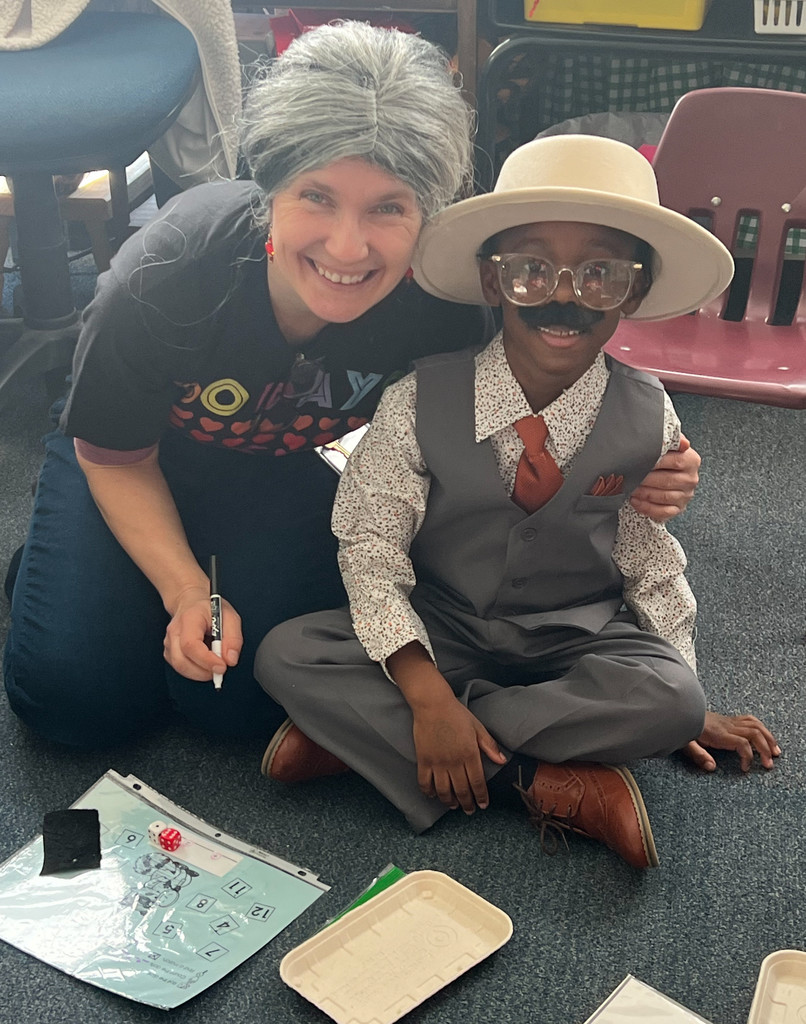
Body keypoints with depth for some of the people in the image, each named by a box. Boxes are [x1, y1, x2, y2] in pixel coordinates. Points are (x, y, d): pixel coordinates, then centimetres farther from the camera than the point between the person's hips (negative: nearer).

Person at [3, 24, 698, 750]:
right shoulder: (169, 275, -36)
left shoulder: (443, 306, -32)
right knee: (78, 697, -9)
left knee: (247, 702, -11)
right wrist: (186, 592, -24)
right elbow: (116, 458, -18)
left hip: (291, 464, 1)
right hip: (147, 453, -1)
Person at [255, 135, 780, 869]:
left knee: (668, 699, -30)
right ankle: (548, 778, -22)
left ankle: (366, 734, -20)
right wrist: (426, 693, -26)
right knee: (287, 655, -23)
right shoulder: (419, 402, -16)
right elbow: (370, 546, -15)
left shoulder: (648, 419, -10)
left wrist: (687, 710, 7)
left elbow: (654, 565, 3)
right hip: (437, 634, 0)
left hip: (580, 642, 1)